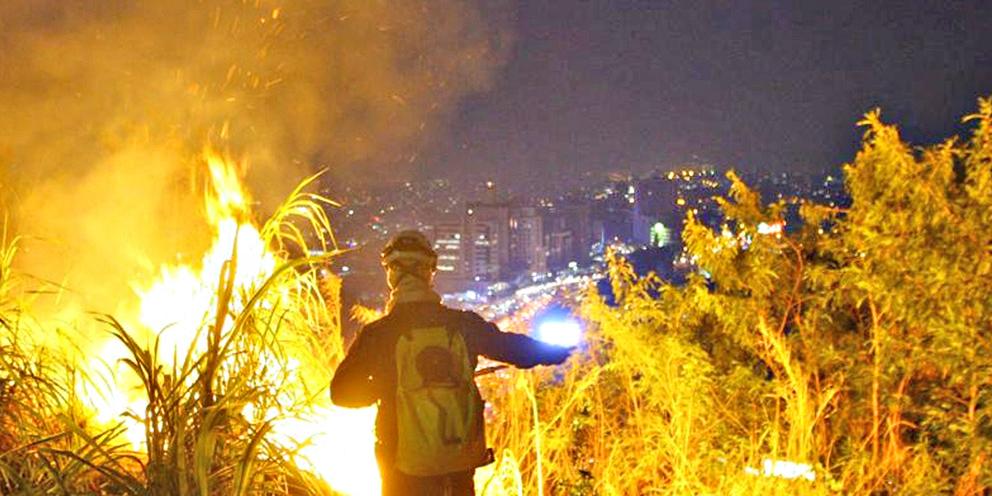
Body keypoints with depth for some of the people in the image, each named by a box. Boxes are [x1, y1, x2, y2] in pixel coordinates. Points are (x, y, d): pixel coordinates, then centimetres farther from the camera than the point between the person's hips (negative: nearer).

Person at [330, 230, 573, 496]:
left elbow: (342, 392, -7)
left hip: (407, 470, -3)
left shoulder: (378, 334, -10)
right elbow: (512, 347, 11)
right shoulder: (463, 324, -3)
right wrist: (557, 352, 29)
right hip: (461, 463, 3)